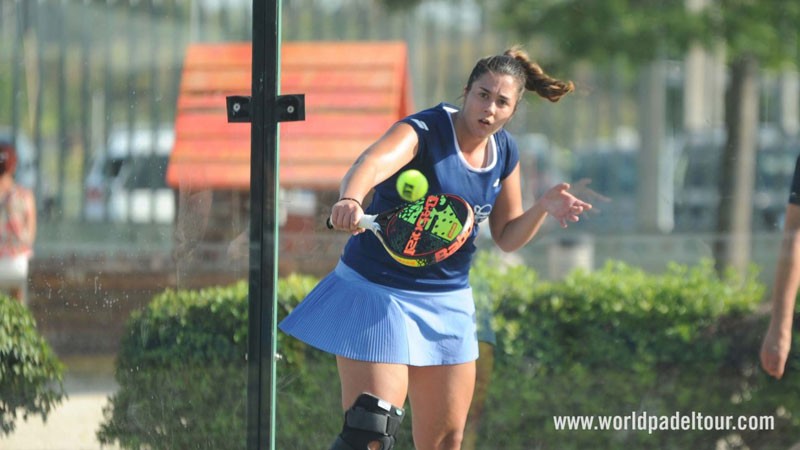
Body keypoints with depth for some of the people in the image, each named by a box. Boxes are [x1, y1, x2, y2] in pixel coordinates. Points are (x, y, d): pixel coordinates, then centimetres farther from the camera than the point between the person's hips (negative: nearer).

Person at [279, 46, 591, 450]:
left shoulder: (505, 153, 2)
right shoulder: (422, 132, -19)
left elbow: (506, 237, 12)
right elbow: (372, 163, -42)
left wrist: (543, 207, -9)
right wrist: (349, 200, -64)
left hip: (447, 302, 7)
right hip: (378, 294, -7)